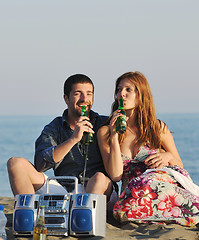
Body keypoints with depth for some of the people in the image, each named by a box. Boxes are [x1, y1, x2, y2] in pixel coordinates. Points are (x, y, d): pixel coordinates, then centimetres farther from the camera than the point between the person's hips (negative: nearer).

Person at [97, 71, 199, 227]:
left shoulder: (158, 128, 11)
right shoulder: (105, 133, 8)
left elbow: (179, 166, 20)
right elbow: (115, 175, -3)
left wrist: (169, 157, -4)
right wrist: (114, 136, -8)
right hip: (132, 189, 1)